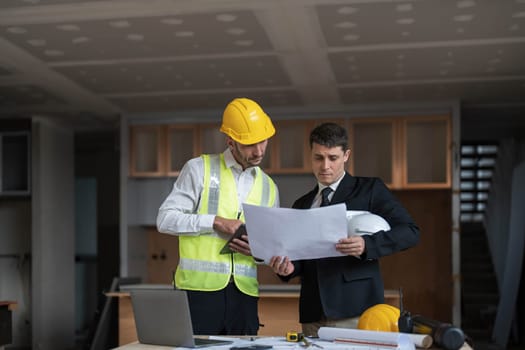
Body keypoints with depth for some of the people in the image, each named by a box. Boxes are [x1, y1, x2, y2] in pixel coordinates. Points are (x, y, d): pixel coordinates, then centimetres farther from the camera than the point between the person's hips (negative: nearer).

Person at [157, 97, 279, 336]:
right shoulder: (199, 169, 1)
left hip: (244, 292, 4)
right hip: (199, 288, -4)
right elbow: (165, 219, -5)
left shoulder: (268, 188, 14)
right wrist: (216, 222, -14)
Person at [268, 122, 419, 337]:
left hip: (355, 310, -4)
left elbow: (409, 232, -6)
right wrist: (288, 267, -3)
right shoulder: (301, 205, 17)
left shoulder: (370, 189, 4)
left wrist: (367, 245, -22)